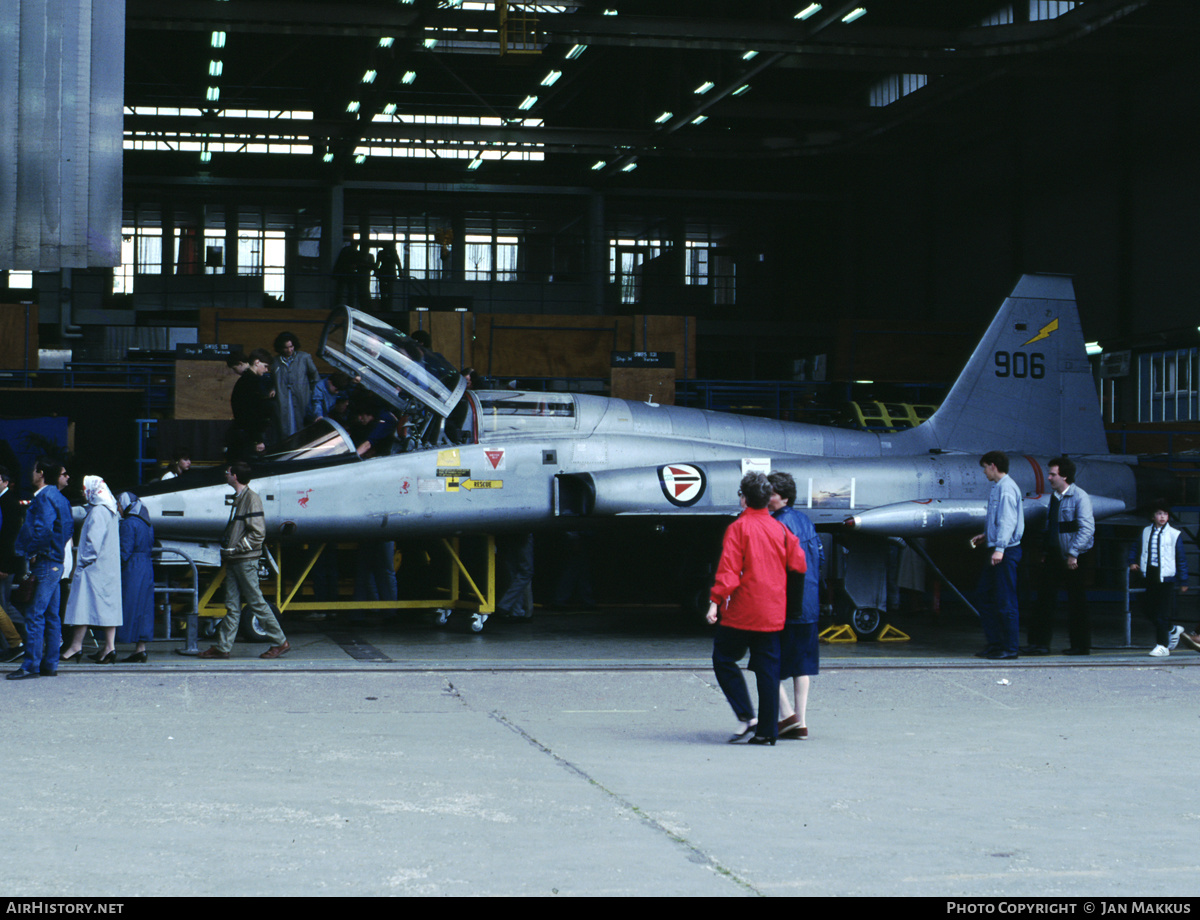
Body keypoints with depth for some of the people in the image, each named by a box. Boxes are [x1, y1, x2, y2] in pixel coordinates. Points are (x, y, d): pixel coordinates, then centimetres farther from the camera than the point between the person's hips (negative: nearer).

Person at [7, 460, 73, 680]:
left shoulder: (45, 497, -12)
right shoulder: (58, 497, 17)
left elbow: (43, 528, -25)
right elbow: (68, 527, 22)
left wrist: (32, 553, -15)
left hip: (44, 563, -10)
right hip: (56, 562, 10)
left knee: (34, 615, -9)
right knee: (51, 616, 10)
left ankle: (31, 665, -10)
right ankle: (49, 664, 13)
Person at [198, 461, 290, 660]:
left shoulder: (251, 498, -13)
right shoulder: (238, 497, 15)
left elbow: (258, 533, -18)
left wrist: (236, 548, -17)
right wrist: (227, 546, 12)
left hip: (246, 561, -9)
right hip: (234, 561, 9)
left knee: (257, 603, -4)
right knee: (232, 606, 8)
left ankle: (280, 642, 4)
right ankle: (223, 647, 9)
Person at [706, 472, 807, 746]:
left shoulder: (738, 528, -8)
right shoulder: (780, 530, 7)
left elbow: (728, 569, -15)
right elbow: (799, 565, 9)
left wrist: (716, 601, -16)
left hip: (743, 612, -5)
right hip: (773, 613, 5)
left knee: (723, 659, 8)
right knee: (768, 668, 6)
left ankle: (747, 717, -4)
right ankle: (767, 730, 5)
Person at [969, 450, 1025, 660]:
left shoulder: (1006, 488, -14)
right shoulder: (996, 487, 16)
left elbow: (1008, 520, -22)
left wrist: (1000, 548, -28)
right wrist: (985, 536, 24)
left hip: (1007, 551, -10)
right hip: (997, 550, 10)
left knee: (1005, 600, -5)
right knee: (986, 596, 12)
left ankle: (1011, 648, 1)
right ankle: (994, 643, 19)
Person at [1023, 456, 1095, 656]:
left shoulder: (1080, 497, -11)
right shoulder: (1054, 497, 13)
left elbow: (1087, 529, -17)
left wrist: (1073, 554, -21)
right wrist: (1045, 552, 14)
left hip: (1073, 560, -7)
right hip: (1055, 557, 7)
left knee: (1076, 603, 2)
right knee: (1045, 599, 2)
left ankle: (1081, 645, 12)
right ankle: (1040, 643, 4)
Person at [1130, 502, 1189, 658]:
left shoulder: (1174, 535, 0)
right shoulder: (1146, 532, 10)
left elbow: (1181, 559, 3)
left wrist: (1183, 581, 2)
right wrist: (1134, 563, 3)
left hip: (1165, 576, -5)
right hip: (1150, 574, 5)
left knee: (1162, 612, -6)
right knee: (1150, 611, 7)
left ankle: (1162, 645, 0)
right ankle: (1173, 631, 29)